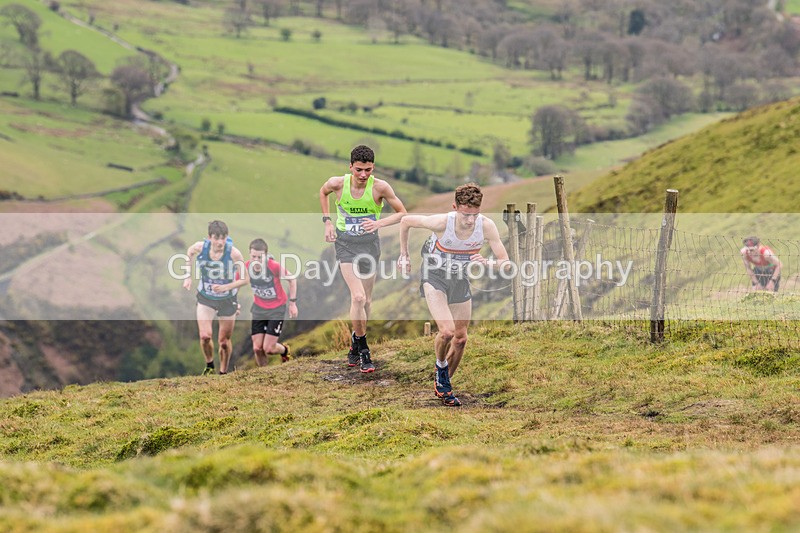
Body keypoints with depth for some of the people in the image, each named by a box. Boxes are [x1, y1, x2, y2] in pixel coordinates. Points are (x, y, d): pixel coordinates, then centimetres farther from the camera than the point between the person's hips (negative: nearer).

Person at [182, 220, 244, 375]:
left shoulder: (234, 253, -24)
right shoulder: (200, 247, -20)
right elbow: (189, 253, 7)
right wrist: (188, 277, 6)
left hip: (228, 300, -1)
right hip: (205, 298, 1)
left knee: (224, 341, 7)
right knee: (205, 336, -15)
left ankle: (223, 372, 31)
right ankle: (209, 365, 14)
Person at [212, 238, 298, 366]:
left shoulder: (274, 266, -29)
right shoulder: (247, 266, -17)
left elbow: (292, 279, -12)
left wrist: (293, 303, -10)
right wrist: (226, 287, 0)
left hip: (276, 309, -4)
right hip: (259, 308, 4)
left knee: (268, 348, -7)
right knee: (257, 348, 0)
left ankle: (285, 350, 28)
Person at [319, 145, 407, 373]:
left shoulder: (380, 187, -15)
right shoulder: (337, 183, -13)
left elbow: (402, 213, -4)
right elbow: (323, 192, 12)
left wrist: (379, 223, -20)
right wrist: (327, 221, 5)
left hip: (370, 242, 1)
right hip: (345, 243, -1)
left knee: (366, 300, 10)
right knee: (358, 297, -16)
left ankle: (356, 343, 33)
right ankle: (363, 350, -5)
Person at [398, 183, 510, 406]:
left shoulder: (486, 226, -23)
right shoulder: (441, 222, -30)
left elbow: (505, 262, -17)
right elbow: (405, 221, -12)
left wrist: (488, 263, -38)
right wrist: (404, 255, -3)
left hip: (460, 280, 4)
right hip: (434, 278, -4)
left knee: (460, 338, 8)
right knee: (446, 331, -23)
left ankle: (443, 383, 30)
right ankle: (441, 366, 9)